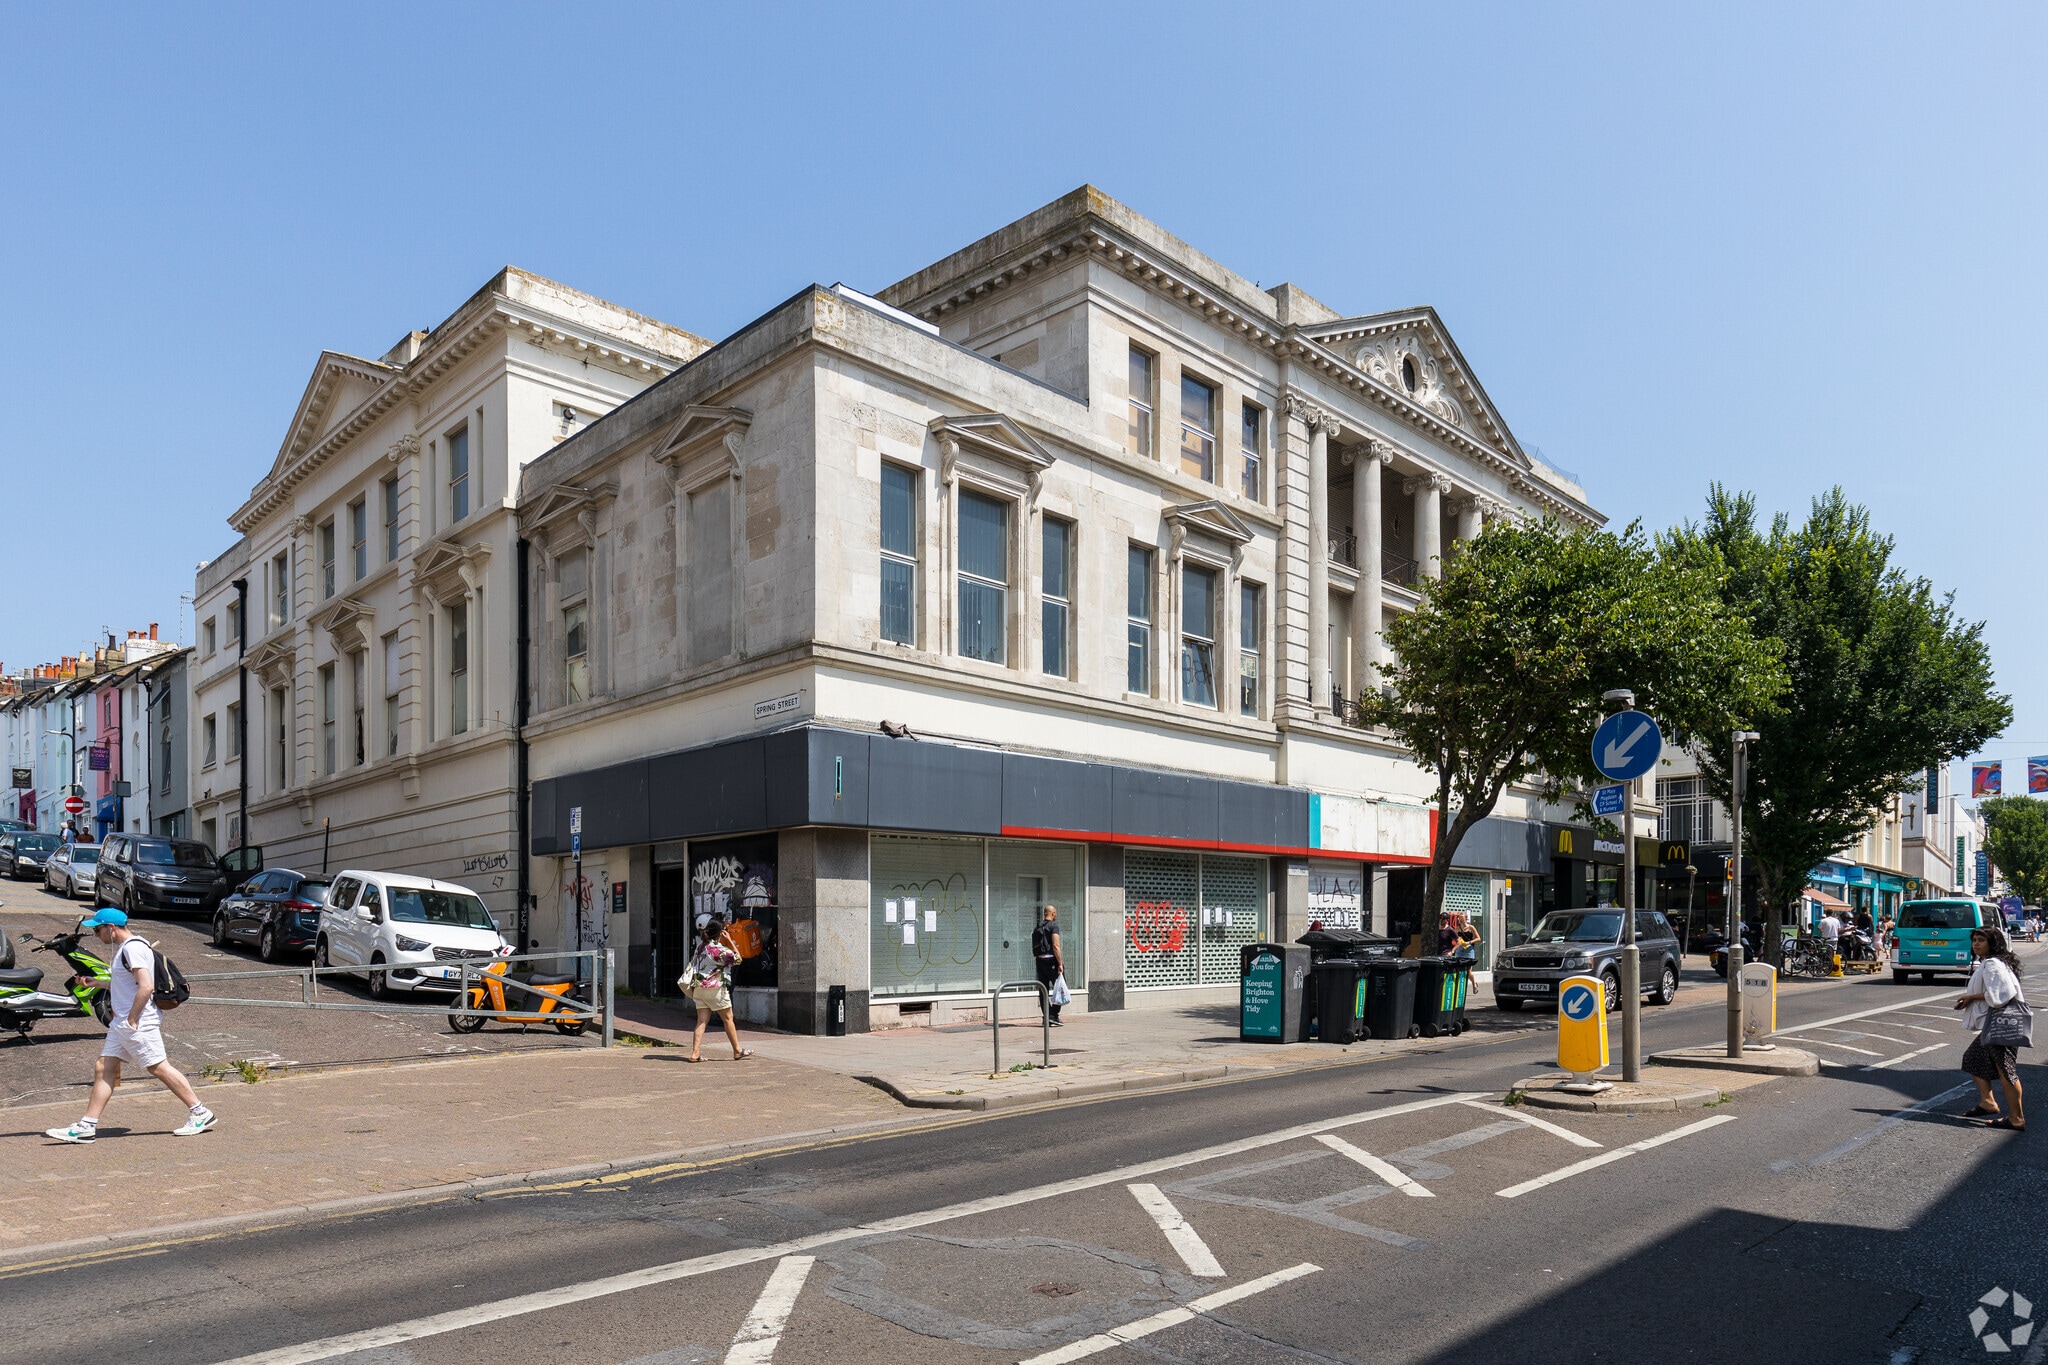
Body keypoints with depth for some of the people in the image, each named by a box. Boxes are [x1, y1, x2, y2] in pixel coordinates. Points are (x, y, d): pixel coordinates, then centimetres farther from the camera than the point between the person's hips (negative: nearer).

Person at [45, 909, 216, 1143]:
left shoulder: (132, 948, -17)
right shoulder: (123, 948, 16)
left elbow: (146, 986, -26)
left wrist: (132, 1020, -22)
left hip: (139, 1023, -10)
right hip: (121, 1023, 10)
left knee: (158, 1068, -6)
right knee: (103, 1068, 8)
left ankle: (201, 1114, -2)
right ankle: (87, 1126, 13)